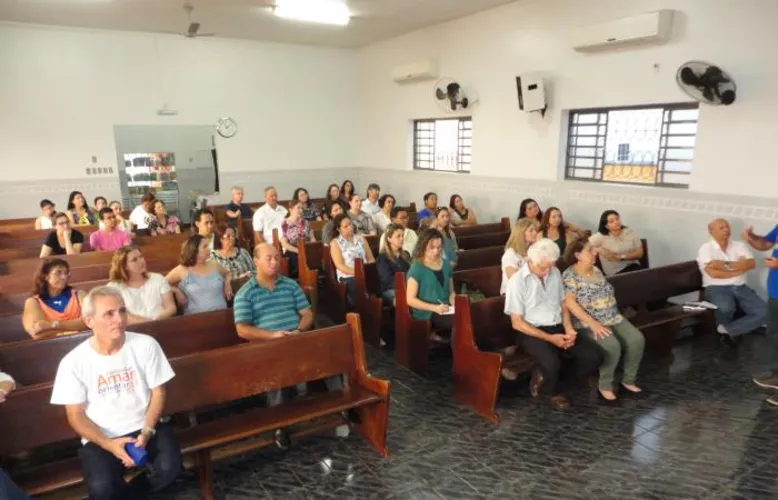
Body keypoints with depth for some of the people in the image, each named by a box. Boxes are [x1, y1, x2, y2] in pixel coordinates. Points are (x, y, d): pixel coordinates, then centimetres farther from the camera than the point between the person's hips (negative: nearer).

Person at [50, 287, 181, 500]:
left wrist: (147, 432, -14)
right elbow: (76, 416, -3)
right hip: (101, 437, -1)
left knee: (169, 468, -25)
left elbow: (157, 393, 0)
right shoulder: (73, 361, -8)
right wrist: (108, 444, -18)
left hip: (145, 427, 1)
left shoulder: (146, 345, -7)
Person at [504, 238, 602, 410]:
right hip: (531, 332, -6)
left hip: (558, 328, 6)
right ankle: (550, 391, 4)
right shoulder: (517, 281, -12)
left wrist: (569, 329, -5)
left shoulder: (555, 273, 6)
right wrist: (549, 338, -18)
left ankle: (544, 377, 5)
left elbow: (563, 305, 15)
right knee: (552, 363, -33)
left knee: (594, 357, -12)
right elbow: (517, 323, -12)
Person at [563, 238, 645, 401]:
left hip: (614, 318, 7)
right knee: (612, 346, -30)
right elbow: (569, 302, -20)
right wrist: (593, 323, -24)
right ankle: (605, 385, -8)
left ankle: (628, 379, 6)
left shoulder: (596, 270, 14)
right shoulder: (570, 275, -10)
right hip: (591, 322, -7)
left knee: (637, 339, -13)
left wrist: (614, 313, 7)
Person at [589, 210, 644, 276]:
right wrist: (600, 250, -20)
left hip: (633, 266, 4)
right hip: (615, 273, -4)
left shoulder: (629, 232, 3)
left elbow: (639, 253, 0)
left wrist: (621, 257, -13)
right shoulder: (601, 236, -6)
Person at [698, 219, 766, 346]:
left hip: (740, 287, 5)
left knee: (763, 312, -18)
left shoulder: (739, 245, 12)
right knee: (726, 308, -36)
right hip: (716, 288, -4)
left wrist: (725, 264, -14)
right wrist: (740, 269, -5)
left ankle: (725, 329, -5)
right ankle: (732, 331, 0)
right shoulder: (705, 249, -3)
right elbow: (713, 273, -15)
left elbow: (751, 264, -5)